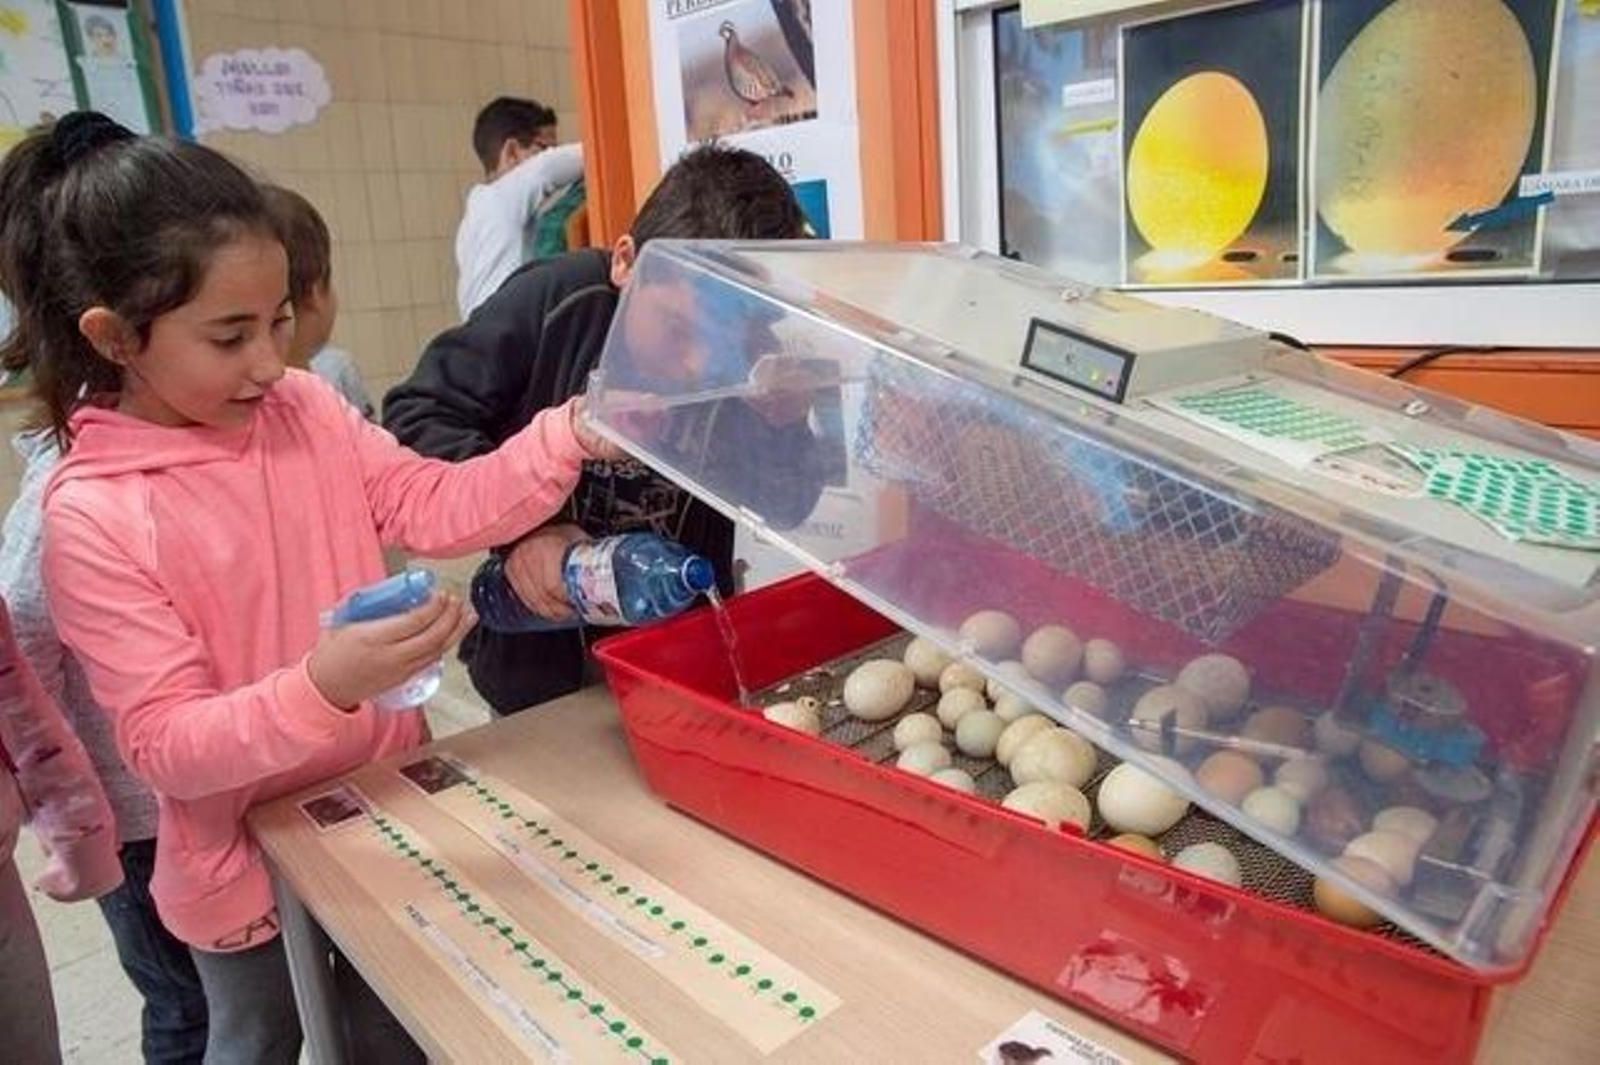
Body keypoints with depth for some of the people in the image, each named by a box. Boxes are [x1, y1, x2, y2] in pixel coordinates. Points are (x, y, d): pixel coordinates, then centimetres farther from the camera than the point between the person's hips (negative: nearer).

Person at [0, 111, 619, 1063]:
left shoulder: (304, 410, -8)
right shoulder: (93, 516, -23)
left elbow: (439, 507, -8)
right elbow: (168, 749, -24)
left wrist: (570, 435, -22)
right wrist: (323, 691, -41)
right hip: (249, 860, -4)